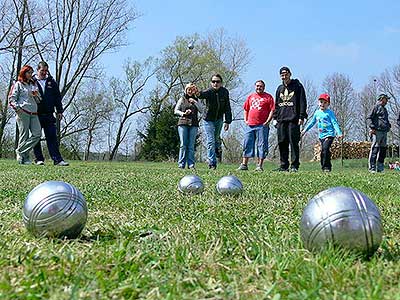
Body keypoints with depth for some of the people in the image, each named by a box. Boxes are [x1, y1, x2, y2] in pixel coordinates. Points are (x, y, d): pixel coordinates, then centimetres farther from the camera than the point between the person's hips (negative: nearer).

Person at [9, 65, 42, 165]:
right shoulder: (18, 84, 6)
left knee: (37, 134, -10)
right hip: (23, 112, -5)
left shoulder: (34, 84, 22)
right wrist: (17, 108, -14)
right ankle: (24, 158, 0)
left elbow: (38, 101, 23)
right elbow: (12, 98, -1)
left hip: (34, 113, 6)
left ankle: (21, 151, -2)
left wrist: (36, 95, 2)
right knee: (24, 135, -6)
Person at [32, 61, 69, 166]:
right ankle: (39, 159, 11)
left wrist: (59, 111, 6)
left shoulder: (52, 82, 13)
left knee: (52, 138, -3)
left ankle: (57, 159, -6)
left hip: (48, 115, 2)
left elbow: (57, 97, 14)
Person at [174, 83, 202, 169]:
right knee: (183, 145, -6)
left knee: (191, 145, 0)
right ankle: (181, 164, -2)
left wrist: (194, 102, -5)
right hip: (183, 123, -2)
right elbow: (176, 110, 6)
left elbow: (201, 110, 5)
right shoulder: (182, 99, 10)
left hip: (193, 124, 2)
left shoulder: (195, 100, 16)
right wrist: (183, 113, -11)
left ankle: (191, 164, 1)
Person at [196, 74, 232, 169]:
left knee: (216, 139, 16)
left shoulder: (225, 92, -11)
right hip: (208, 120, -3)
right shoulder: (209, 92, -22)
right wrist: (198, 94, -72)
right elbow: (203, 94, -47)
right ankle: (212, 163, -8)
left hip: (219, 119, 3)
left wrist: (227, 121, -9)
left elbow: (227, 108, -5)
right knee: (210, 141, -9)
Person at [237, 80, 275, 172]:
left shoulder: (268, 97, 4)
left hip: (262, 126, -4)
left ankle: (259, 165, 1)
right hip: (250, 125, 4)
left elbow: (272, 110, -2)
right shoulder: (250, 97, 18)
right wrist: (245, 120, 10)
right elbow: (245, 109, 22)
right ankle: (244, 164, 6)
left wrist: (267, 121, -10)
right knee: (247, 144, 3)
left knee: (262, 145, -3)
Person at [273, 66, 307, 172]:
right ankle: (284, 165, 9)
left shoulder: (297, 86, 4)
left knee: (293, 143, -7)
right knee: (282, 143, 3)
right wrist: (275, 117, 13)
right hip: (281, 120, 5)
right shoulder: (280, 88, 20)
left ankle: (294, 165, -6)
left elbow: (302, 102, -1)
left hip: (293, 119, -5)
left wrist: (301, 117, -9)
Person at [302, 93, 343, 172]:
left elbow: (334, 123, -7)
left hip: (329, 134, -6)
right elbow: (312, 122, 26)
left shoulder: (329, 113, -3)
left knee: (325, 148, -21)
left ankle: (327, 167, -19)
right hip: (321, 135, 6)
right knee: (323, 151, 5)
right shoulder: (317, 112, 15)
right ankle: (324, 166, 12)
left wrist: (339, 133, -16)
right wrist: (305, 130, 28)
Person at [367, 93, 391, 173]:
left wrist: (389, 126, 17)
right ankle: (372, 168, -11)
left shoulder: (384, 109, 25)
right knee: (375, 149, -11)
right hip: (377, 131, -9)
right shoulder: (376, 107, -2)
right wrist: (372, 127, -17)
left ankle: (380, 168, 14)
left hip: (384, 132, 9)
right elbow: (369, 118, -9)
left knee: (383, 150, 8)